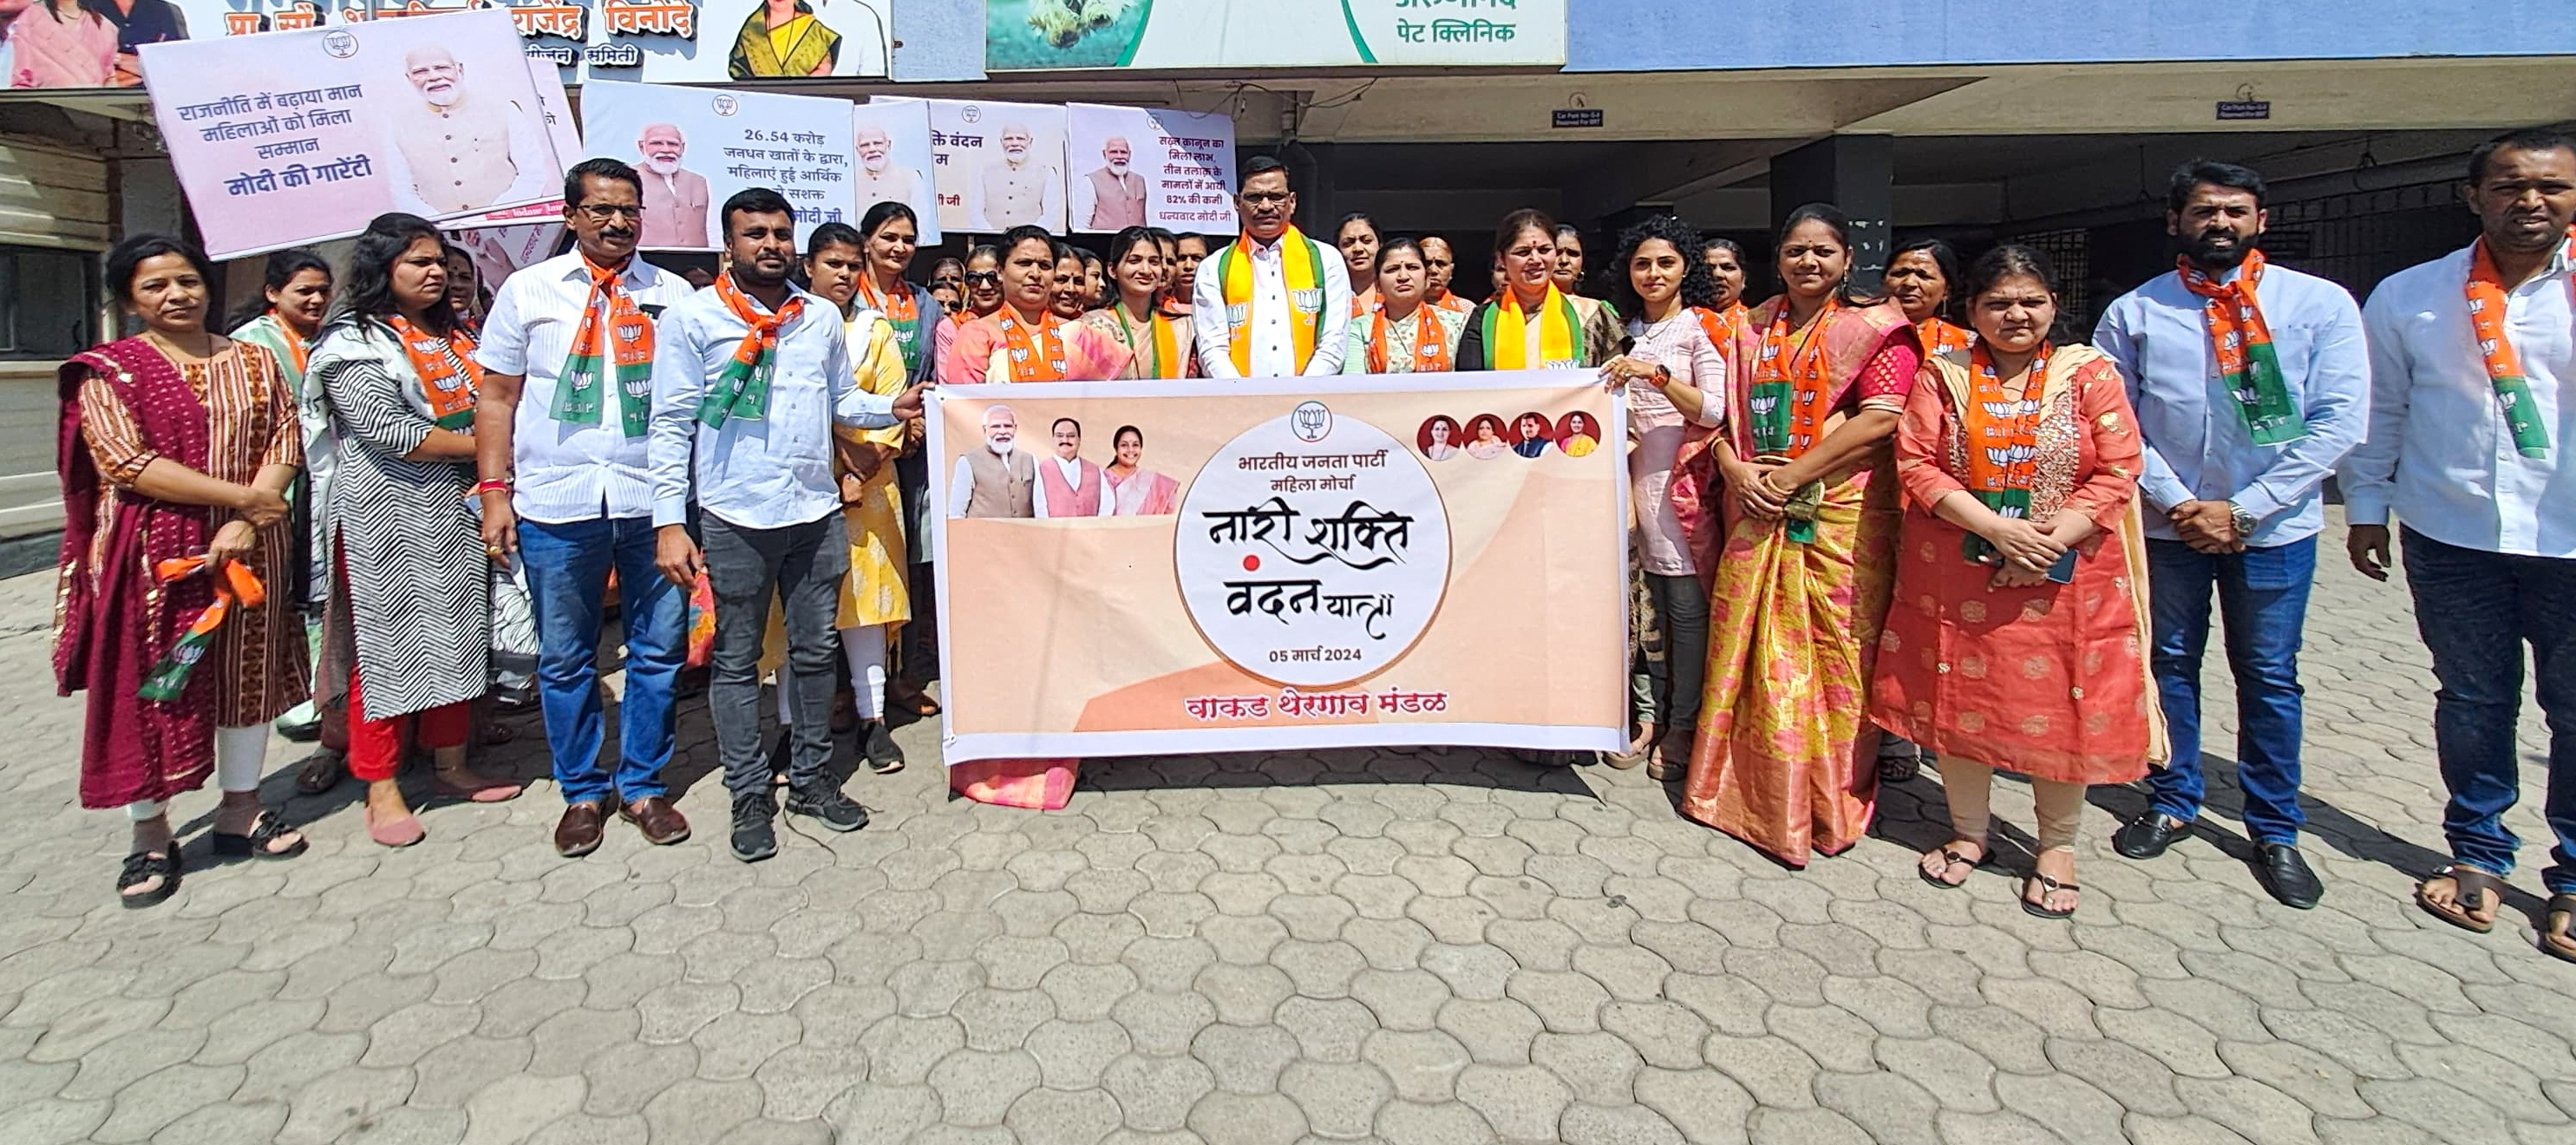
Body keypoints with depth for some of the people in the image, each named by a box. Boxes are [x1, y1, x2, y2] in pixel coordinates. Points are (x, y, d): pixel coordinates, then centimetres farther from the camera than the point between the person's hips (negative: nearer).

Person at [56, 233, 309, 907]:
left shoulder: (253, 361, 8)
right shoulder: (109, 370, -1)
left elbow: (286, 442, 0)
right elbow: (125, 463, -12)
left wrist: (244, 524, -13)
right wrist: (241, 496, -16)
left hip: (248, 547, 3)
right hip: (150, 552, -2)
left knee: (249, 674, 9)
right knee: (148, 685, 3)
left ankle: (239, 812, 23)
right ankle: (151, 837, 15)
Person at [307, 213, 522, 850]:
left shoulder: (453, 336, 15)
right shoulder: (353, 342, -6)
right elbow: (388, 432, -17)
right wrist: (478, 444, -13)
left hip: (454, 512, 7)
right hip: (387, 517, -6)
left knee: (454, 639, 11)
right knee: (386, 646, -1)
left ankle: (451, 766, 22)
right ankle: (382, 790, 9)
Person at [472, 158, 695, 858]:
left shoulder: (673, 295, 8)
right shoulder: (528, 290, 7)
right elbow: (497, 397, 7)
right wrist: (495, 492, -1)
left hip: (654, 503, 0)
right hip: (556, 506, 0)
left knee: (658, 650, 6)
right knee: (565, 660, 9)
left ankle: (643, 786, 22)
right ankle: (583, 792, 24)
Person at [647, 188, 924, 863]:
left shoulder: (822, 317, 10)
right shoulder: (692, 319, -3)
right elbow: (671, 426, -5)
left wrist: (892, 408, -5)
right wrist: (670, 523, -10)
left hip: (817, 514, 4)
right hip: (736, 520, -4)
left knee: (816, 652, 12)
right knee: (737, 661, 7)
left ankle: (811, 779, 27)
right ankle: (750, 796, 20)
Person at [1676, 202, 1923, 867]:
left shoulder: (1877, 327, 0)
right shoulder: (1751, 329, 14)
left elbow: (1879, 419, -12)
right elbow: (1720, 412, 12)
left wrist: (1791, 475, -16)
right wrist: (1736, 469, -7)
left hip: (1840, 517, -4)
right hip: (1756, 515, 4)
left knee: (1834, 655, 0)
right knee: (1744, 648, 8)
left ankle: (1832, 804, 16)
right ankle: (1744, 784, 23)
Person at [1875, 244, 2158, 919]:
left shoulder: (2090, 374, 4)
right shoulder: (1944, 378, 4)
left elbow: (2117, 471, -2)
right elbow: (1915, 464, -6)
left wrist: (2054, 535, -16)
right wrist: (1995, 527, -17)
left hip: (2065, 578, 0)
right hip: (1957, 579, 1)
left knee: (2062, 710, 5)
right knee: (1960, 702, 8)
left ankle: (2058, 846, 25)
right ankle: (1969, 832, 27)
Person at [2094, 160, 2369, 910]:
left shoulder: (2321, 304, 0)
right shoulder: (2134, 313, 1)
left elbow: (2338, 421, -6)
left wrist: (2243, 510, -12)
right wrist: (2177, 503, -12)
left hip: (2275, 526, 0)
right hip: (2168, 525, 1)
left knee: (2270, 677, 8)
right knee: (2170, 664, 10)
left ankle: (2275, 830, 23)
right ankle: (2174, 804, 26)